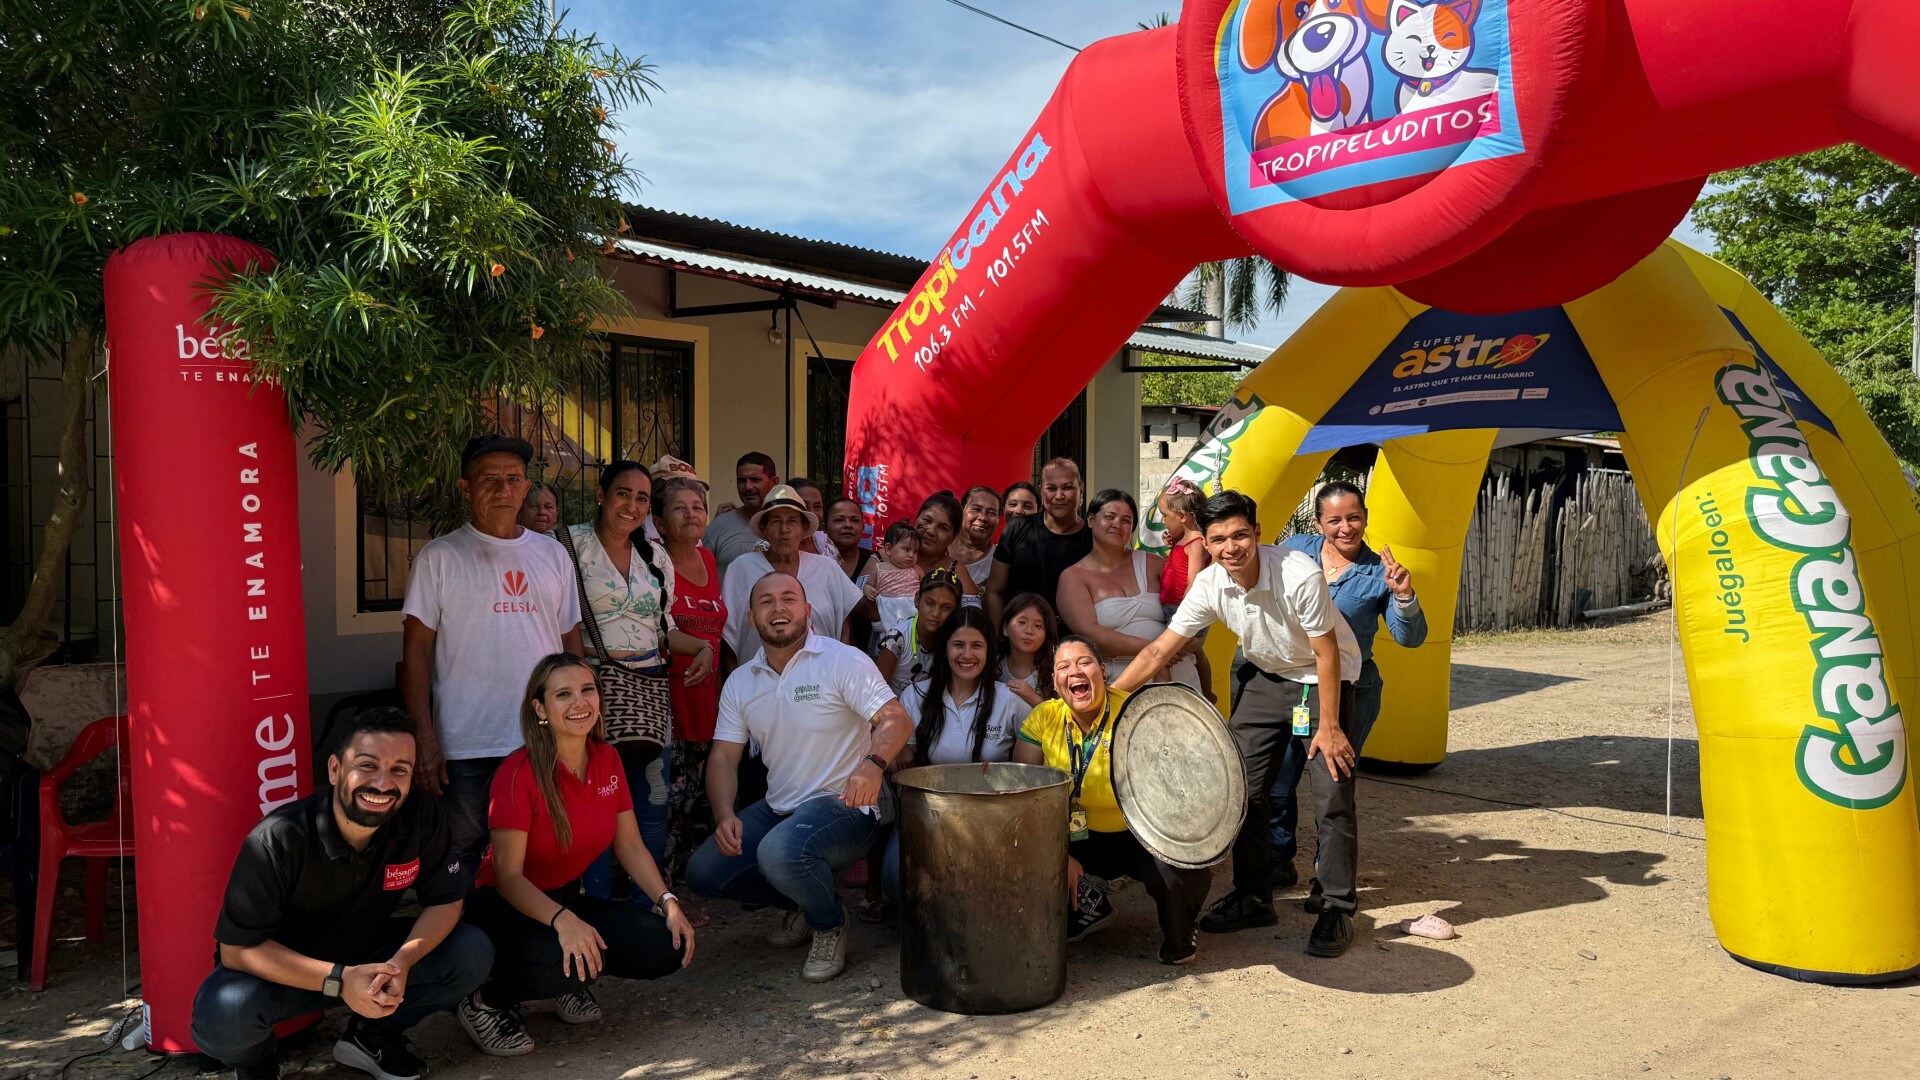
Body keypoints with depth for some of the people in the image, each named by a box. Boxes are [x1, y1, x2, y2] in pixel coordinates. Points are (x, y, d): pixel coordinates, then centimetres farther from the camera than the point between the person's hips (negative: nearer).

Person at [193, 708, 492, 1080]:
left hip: (369, 954, 3)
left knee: (473, 954, -17)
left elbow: (445, 900, -10)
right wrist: (338, 980, -35)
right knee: (222, 1012, -35)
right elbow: (236, 949, -25)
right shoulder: (278, 840, -29)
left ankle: (373, 1036, 8)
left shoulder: (422, 816, -20)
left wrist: (403, 960, -30)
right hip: (286, 971, -3)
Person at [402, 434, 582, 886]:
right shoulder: (439, 557, 1)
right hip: (466, 747, -3)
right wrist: (425, 737, -9)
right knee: (464, 857, 6)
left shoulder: (553, 554, 11)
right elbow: (416, 650, -2)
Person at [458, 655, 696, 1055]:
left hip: (567, 898, 6)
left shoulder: (608, 760, -3)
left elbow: (629, 845, 2)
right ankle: (485, 1002, -5)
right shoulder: (519, 774, -22)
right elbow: (508, 876, -22)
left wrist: (668, 902, -12)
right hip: (507, 907, -6)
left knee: (667, 947, -16)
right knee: (566, 959, -37)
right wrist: (562, 920, -39)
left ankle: (573, 982, 11)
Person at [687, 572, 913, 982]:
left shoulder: (843, 661, -10)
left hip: (842, 806, -6)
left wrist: (873, 763, -43)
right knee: (703, 871, -5)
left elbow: (896, 719, -21)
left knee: (780, 852, -34)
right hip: (777, 808, 7)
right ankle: (800, 902, 18)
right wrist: (724, 816, -14)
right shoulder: (740, 681, 7)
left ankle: (830, 922, -1)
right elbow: (724, 756, 5)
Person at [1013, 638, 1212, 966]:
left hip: (1141, 836, -3)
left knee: (1183, 872, -33)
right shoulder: (1043, 718, -8)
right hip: (1080, 840, 3)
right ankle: (1087, 904, 15)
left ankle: (1179, 937, 7)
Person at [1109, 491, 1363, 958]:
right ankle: (1253, 896, 17)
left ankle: (1339, 909, 5)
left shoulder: (1300, 576, -32)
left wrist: (1329, 727, -19)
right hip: (1265, 675, 5)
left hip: (1324, 678, -4)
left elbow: (1327, 654, -23)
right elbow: (1160, 649, -14)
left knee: (1332, 796, -10)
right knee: (1243, 787, 1)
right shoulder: (1209, 585, -18)